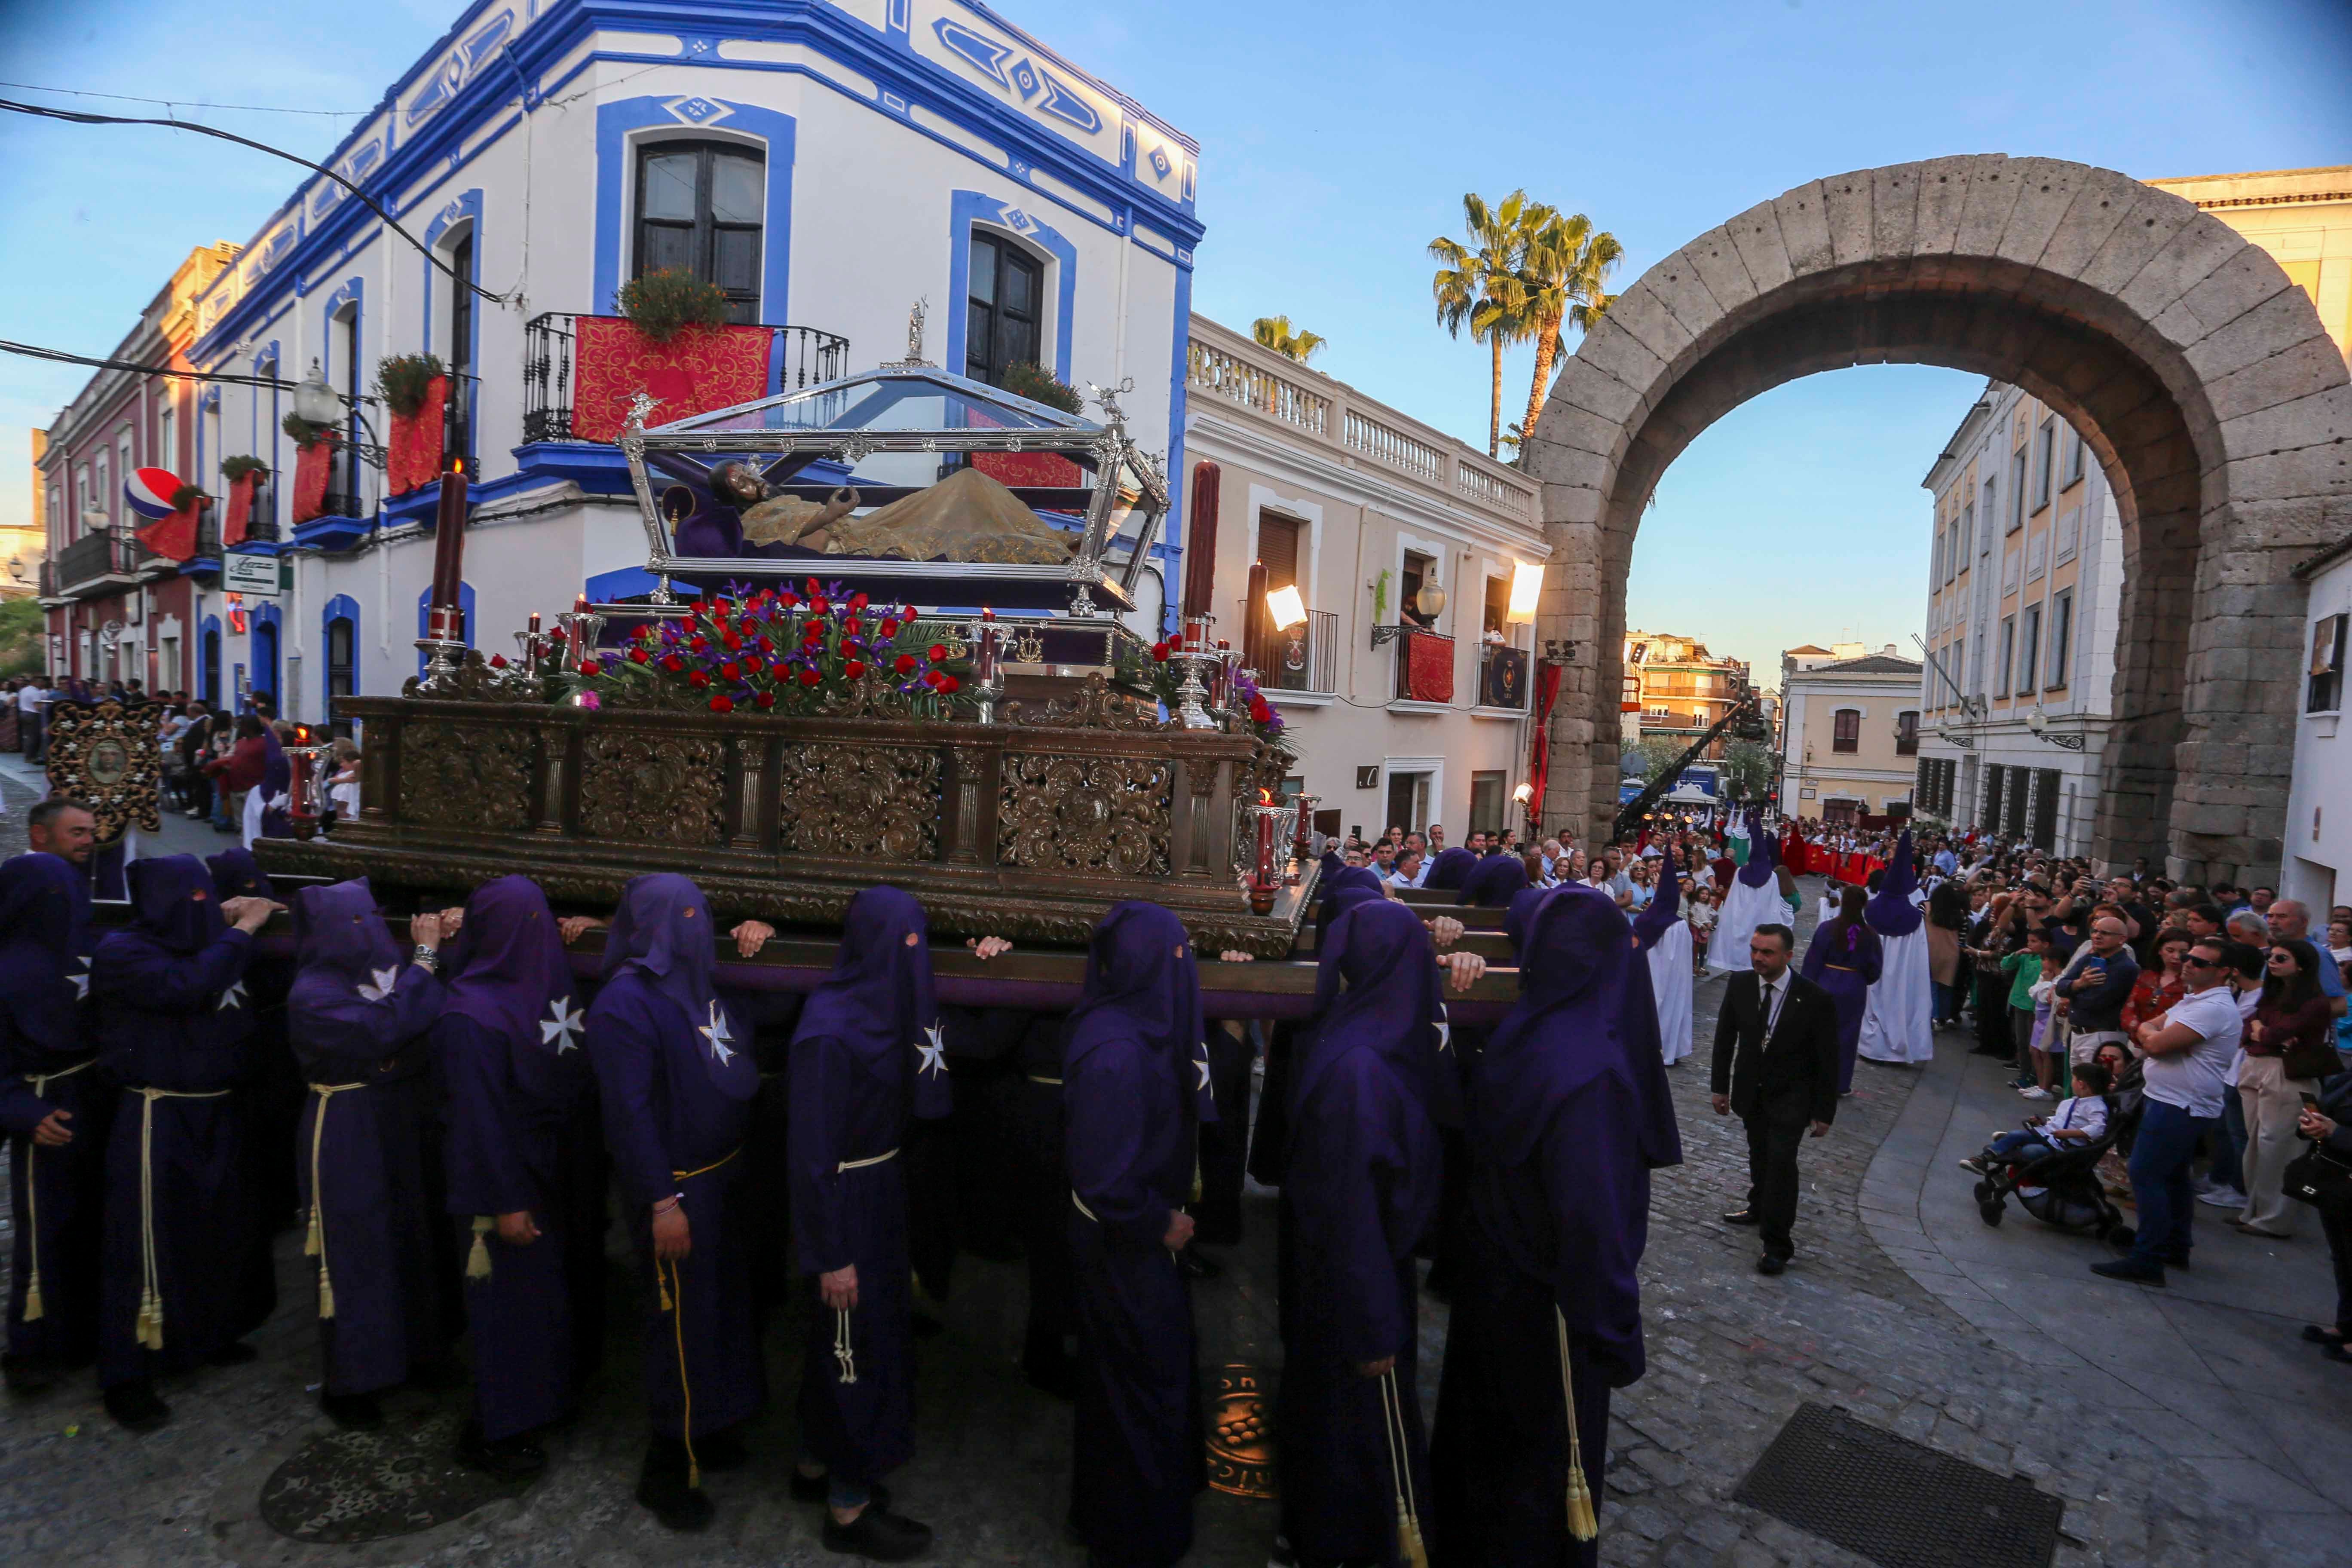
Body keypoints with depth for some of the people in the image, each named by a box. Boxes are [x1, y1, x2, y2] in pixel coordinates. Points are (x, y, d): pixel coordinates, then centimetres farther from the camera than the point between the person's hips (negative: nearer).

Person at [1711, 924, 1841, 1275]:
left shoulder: (1815, 1000, -20)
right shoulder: (1740, 986, -10)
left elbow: (1828, 1060, -11)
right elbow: (1725, 1037, 3)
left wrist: (1824, 1112, -8)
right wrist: (1721, 1087, 6)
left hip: (1791, 1096, -4)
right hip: (1751, 1090, 4)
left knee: (1781, 1160, -12)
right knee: (1759, 1154, 18)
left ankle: (1777, 1244, 0)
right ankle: (1760, 1208, 42)